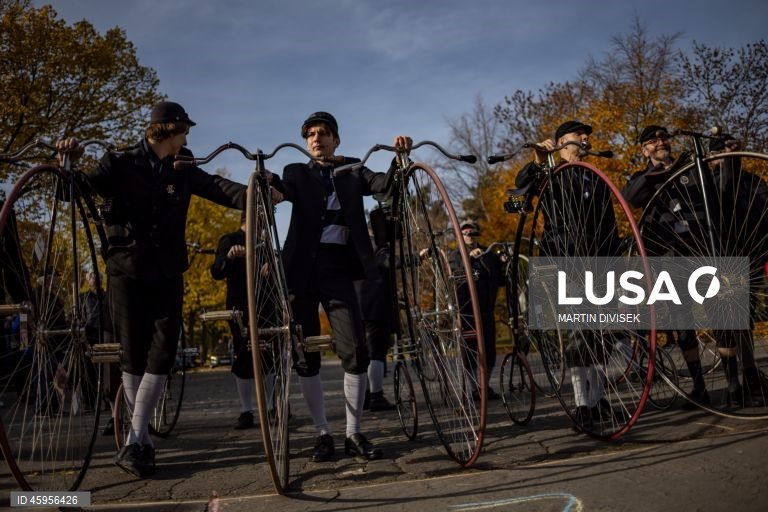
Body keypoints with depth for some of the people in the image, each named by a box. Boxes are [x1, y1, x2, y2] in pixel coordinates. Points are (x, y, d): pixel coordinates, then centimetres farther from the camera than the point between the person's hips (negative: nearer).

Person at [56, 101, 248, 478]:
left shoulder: (182, 171, 6)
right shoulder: (121, 164, -1)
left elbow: (217, 187, -9)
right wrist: (70, 161, -30)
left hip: (167, 274, 3)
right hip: (127, 270, -2)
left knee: (162, 353, -6)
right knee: (133, 355, 3)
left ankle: (134, 441, 0)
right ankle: (141, 437, 16)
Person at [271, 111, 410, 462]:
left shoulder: (353, 172, 16)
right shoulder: (296, 173, 14)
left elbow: (387, 183, 0)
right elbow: (285, 190, -8)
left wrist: (400, 156, -18)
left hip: (338, 268, 0)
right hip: (302, 268, 0)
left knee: (355, 350, -8)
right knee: (305, 355, 1)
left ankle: (354, 434, 7)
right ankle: (323, 434, 14)